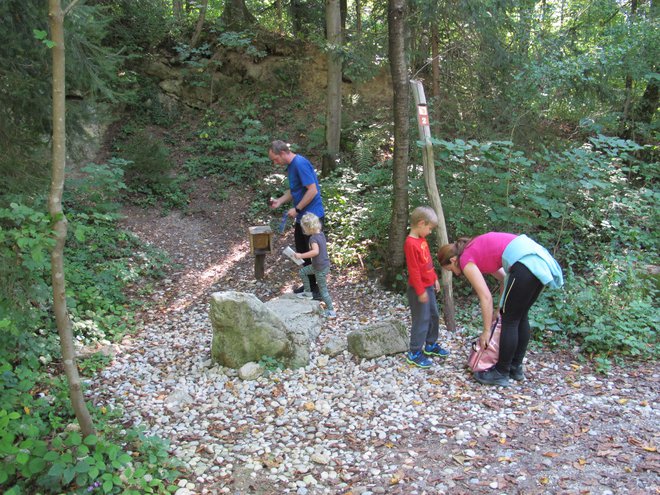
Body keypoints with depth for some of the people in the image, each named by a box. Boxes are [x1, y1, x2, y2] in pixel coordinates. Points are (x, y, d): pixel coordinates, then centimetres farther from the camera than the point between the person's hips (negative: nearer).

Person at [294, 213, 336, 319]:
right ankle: (308, 292, 32)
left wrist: (301, 255, -34)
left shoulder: (313, 238, -24)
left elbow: (315, 251, -40)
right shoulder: (321, 234, 3)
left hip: (320, 268, -9)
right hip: (319, 265, 9)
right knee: (303, 272, 21)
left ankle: (331, 311, 12)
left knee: (323, 290, 3)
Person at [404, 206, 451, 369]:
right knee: (421, 320, -2)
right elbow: (414, 270, -22)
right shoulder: (411, 243, -23)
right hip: (419, 289, -10)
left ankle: (431, 345, 35)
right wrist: (421, 291, -20)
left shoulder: (422, 239, 7)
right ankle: (414, 353, 8)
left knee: (434, 316, 19)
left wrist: (435, 278, 18)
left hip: (428, 286, 10)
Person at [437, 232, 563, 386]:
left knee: (510, 320, 4)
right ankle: (516, 368, 30)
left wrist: (486, 331, 5)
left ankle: (501, 374, 14)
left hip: (525, 263, -9)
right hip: (539, 258, 9)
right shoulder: (476, 250, 26)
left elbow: (486, 298, -3)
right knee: (520, 317, 19)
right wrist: (502, 309, 29)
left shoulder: (466, 261, 1)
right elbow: (504, 278, 29)